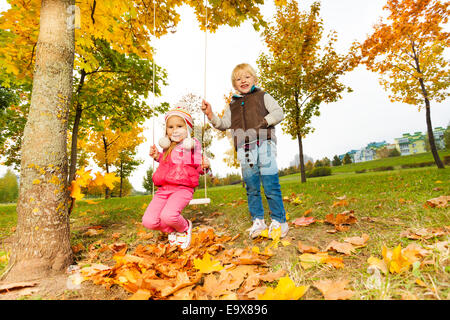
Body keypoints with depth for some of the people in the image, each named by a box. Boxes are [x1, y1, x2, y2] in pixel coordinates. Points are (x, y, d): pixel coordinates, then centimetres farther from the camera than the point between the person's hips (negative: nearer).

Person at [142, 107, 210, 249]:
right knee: (148, 221, -12)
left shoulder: (193, 144, 3)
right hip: (163, 189, 5)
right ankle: (172, 231, 20)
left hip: (183, 188, -5)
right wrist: (157, 156, 19)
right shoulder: (167, 147, 16)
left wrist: (204, 166, -15)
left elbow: (198, 167, 7)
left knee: (168, 215, -31)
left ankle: (184, 228, 6)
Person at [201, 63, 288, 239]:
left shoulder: (263, 96, 15)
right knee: (251, 188, 6)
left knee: (270, 185, -8)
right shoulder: (233, 105, 25)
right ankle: (258, 220, 17)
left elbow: (278, 113, 5)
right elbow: (223, 124, 17)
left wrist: (263, 122, -11)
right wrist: (210, 114, 2)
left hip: (264, 143, -3)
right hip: (244, 149, 4)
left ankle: (279, 221, 5)